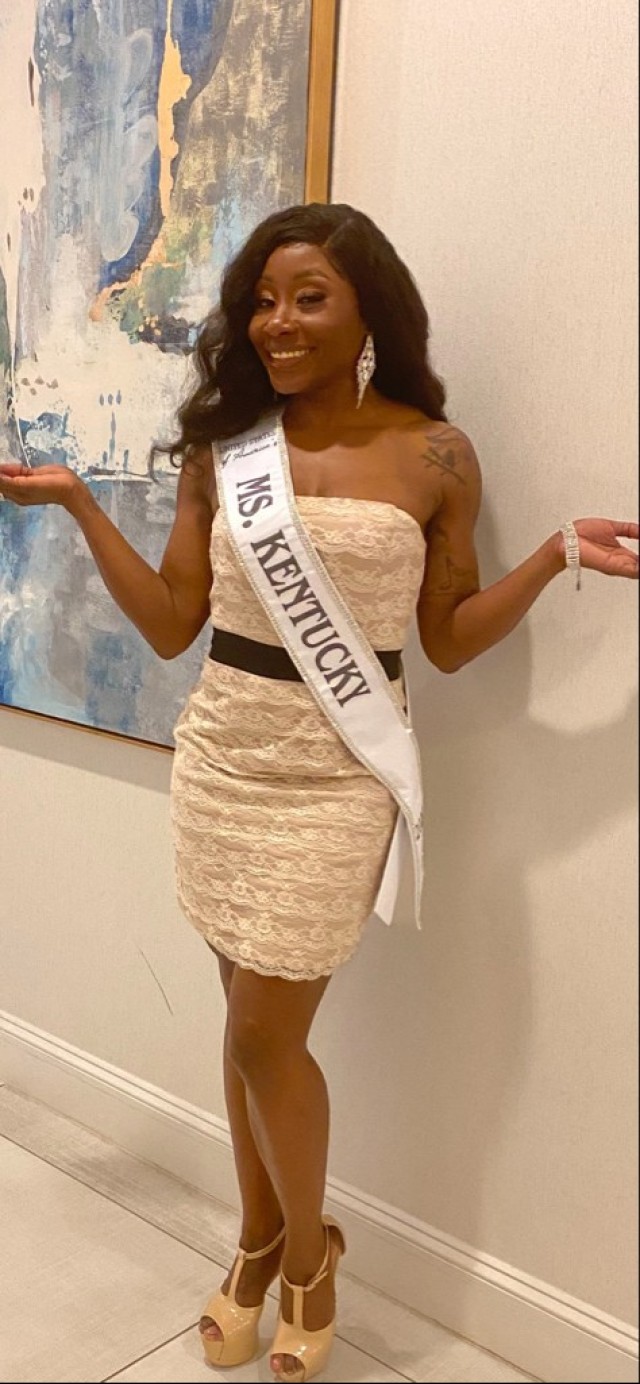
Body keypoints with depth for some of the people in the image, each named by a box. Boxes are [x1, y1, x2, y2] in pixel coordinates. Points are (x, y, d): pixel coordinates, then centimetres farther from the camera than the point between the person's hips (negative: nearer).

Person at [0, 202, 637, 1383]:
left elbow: (448, 641, 0)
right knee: (253, 1020, 14)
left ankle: (308, 1249, 31)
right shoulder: (221, 444, 3)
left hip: (336, 775, -3)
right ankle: (258, 1242, 37)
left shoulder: (433, 455, -5)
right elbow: (171, 626, 3)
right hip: (219, 759, 4)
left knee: (265, 1032, 2)